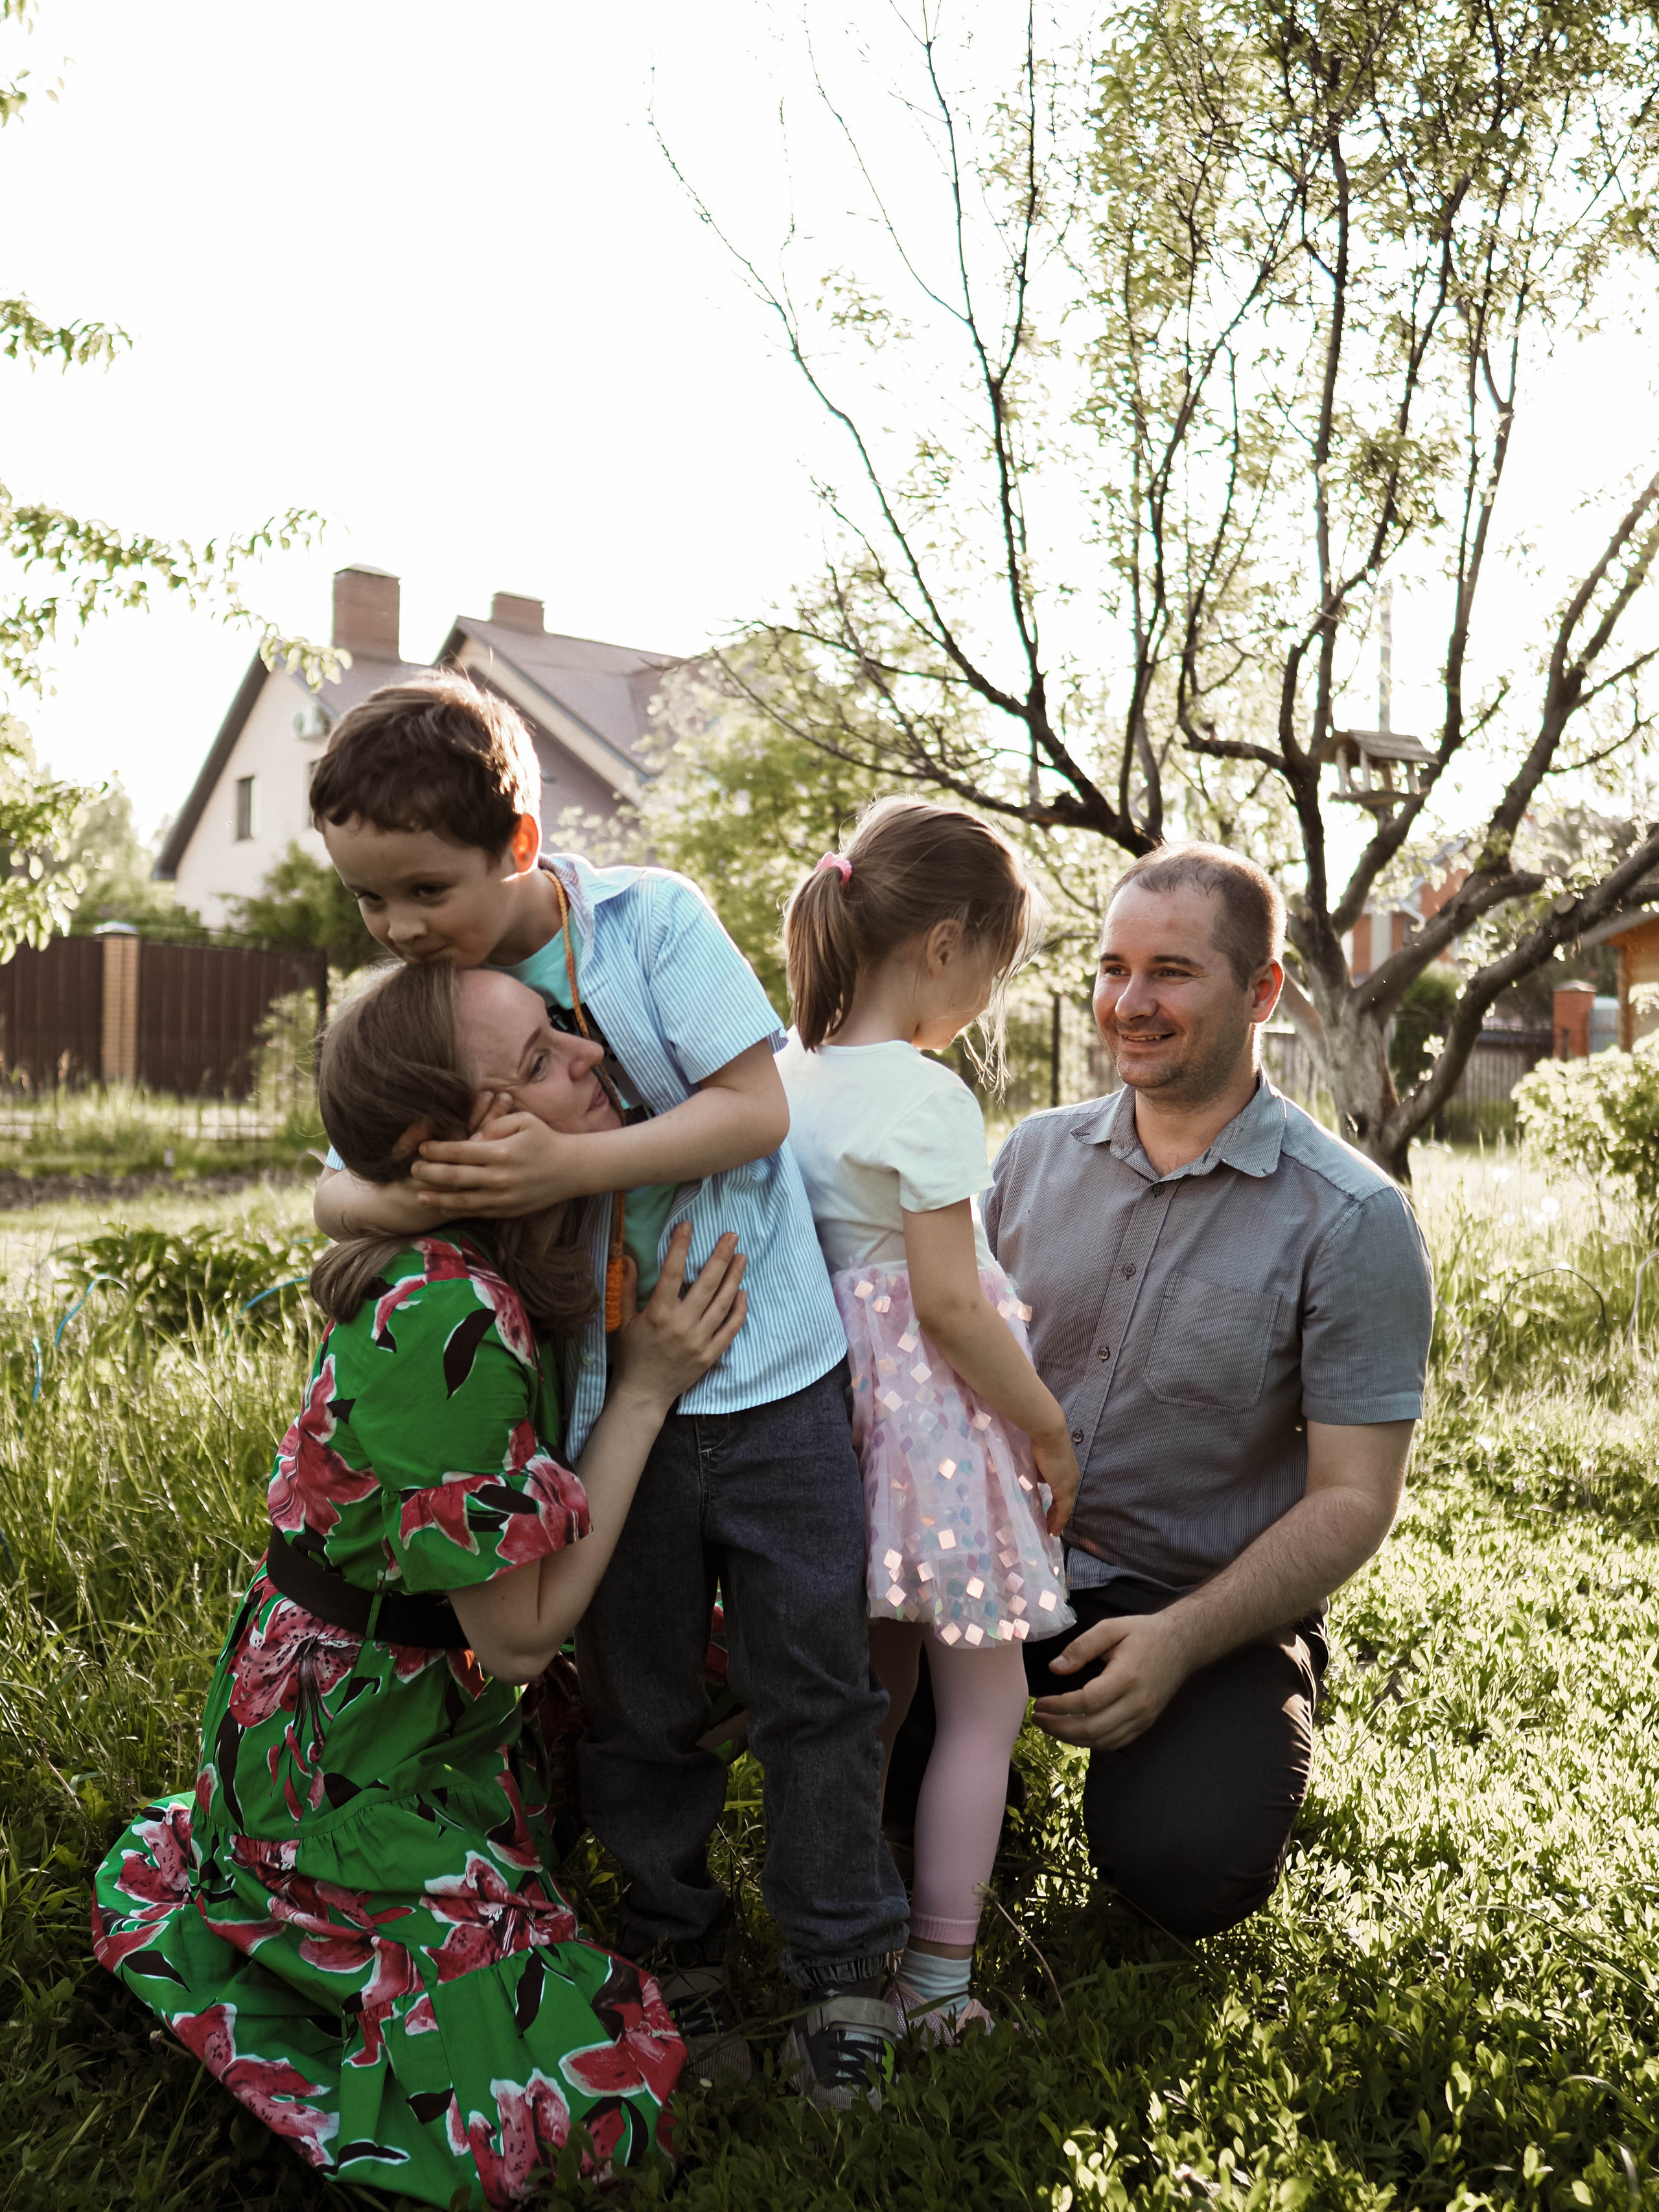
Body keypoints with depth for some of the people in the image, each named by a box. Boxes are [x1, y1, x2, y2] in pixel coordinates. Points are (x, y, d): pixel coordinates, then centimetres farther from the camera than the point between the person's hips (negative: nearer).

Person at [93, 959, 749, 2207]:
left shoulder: (506, 1263, -4)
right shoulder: (444, 1325, -32)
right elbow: (523, 1630, -24)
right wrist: (647, 1391, -22)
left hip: (441, 1716, 8)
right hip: (346, 1765, -8)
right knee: (591, 2094, -5)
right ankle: (183, 1891, 7)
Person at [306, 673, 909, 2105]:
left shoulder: (650, 918, -10)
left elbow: (757, 1105, -15)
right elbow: (337, 1191, 1)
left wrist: (565, 1165, -27)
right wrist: (410, 1202, -23)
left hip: (770, 1377, -3)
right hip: (606, 1402, 3)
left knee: (811, 1681, 7)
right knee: (638, 1702, 14)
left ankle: (845, 1968, 25)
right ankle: (677, 1955, 36)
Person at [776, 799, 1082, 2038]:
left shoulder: (785, 1078, 4)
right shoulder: (926, 1098, -19)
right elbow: (948, 1301, -21)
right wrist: (1050, 1429, -10)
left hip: (834, 1402, 8)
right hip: (937, 1415, -8)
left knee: (876, 1684, 22)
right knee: (983, 1706, 9)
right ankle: (938, 1981, 17)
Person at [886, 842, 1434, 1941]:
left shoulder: (1352, 1220, -11)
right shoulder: (1037, 1152, 3)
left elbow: (1354, 1497, -11)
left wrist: (1179, 1640, -22)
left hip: (1211, 1603, -3)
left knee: (1178, 1866, -26)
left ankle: (1237, 1734, 9)